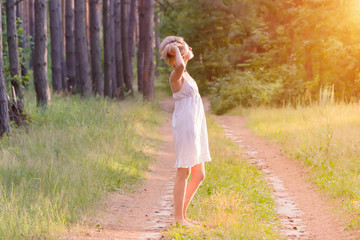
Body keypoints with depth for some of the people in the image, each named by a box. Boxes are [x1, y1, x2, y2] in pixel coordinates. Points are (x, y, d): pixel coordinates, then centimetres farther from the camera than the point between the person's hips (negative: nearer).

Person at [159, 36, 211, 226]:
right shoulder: (176, 76, -14)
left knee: (199, 176, 12)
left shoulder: (184, 74, 13)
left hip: (195, 128, 10)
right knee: (183, 173, -4)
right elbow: (180, 65, -38)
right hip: (184, 127, -10)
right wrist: (175, 49, -21)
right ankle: (178, 217, 3)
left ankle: (182, 214, 19)